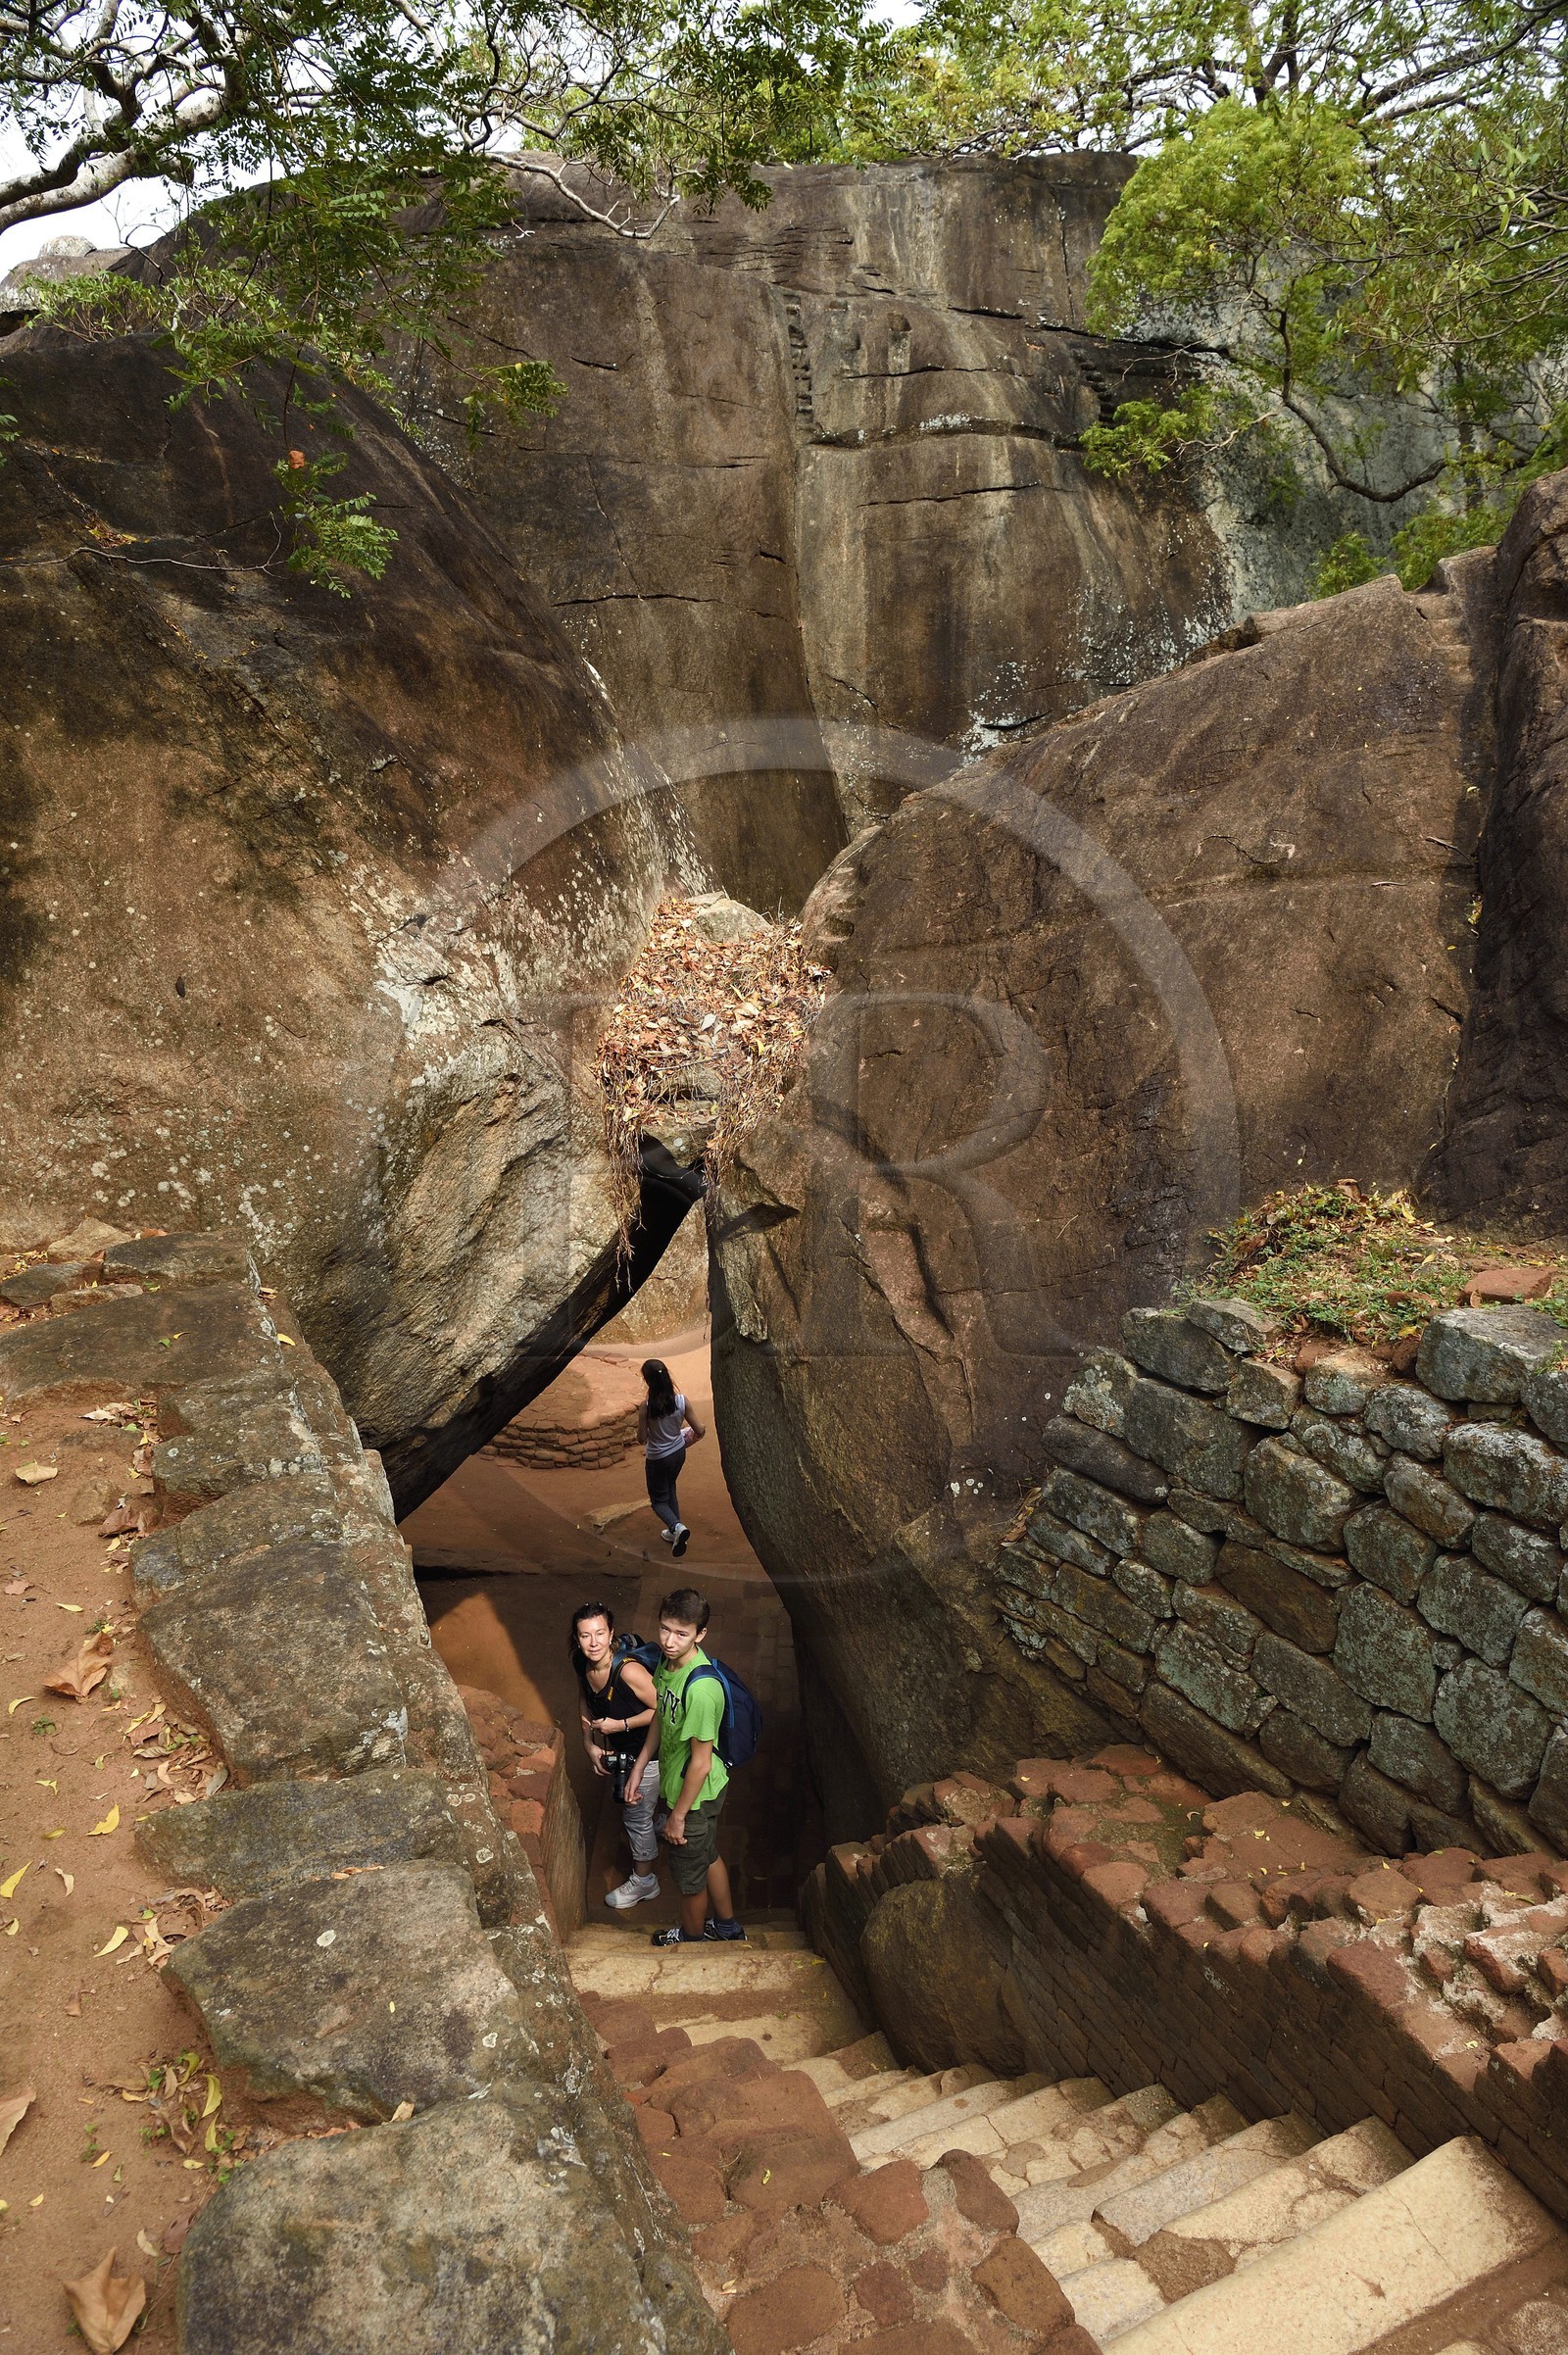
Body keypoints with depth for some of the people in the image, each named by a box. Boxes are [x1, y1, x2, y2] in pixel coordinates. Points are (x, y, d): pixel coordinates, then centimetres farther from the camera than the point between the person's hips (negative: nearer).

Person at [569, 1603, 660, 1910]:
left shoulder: (628, 1670, -38)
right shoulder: (582, 1665, -16)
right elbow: (586, 1703, 4)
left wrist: (621, 1725, -29)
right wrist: (590, 1744, -4)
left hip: (645, 1752, -7)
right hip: (617, 1747, 7)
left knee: (636, 1814, 12)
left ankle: (644, 1881, 37)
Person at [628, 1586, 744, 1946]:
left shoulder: (701, 1689, -37)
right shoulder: (668, 1661, -11)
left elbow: (701, 1762, -28)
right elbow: (660, 1716, 8)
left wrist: (678, 1815, -17)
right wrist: (641, 1765, 12)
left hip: (695, 1795, -8)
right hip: (672, 1780, 8)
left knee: (690, 1874, 19)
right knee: (708, 1856, 29)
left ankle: (691, 1936, 46)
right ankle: (727, 1925, 51)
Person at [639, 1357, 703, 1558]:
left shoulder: (646, 1406, -27)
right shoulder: (681, 1400, -17)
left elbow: (642, 1438, -17)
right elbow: (699, 1431, -10)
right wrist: (701, 1430, 13)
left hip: (658, 1458, -4)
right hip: (679, 1452, 4)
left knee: (658, 1499, 15)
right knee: (669, 1490, 29)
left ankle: (677, 1527, -11)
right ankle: (675, 1532, 36)